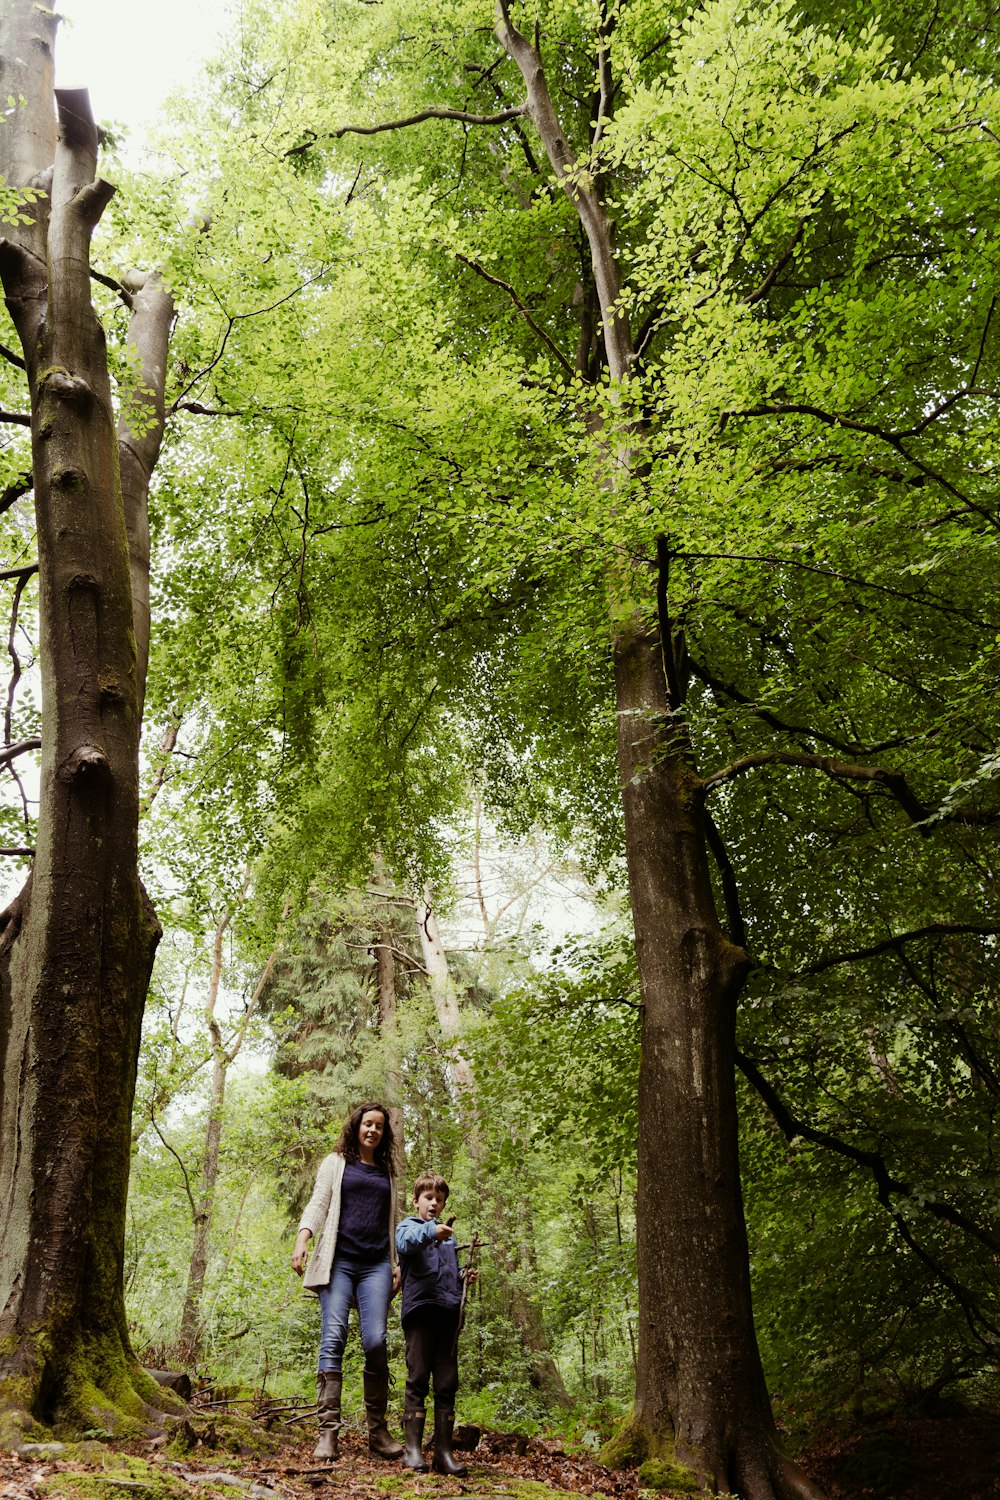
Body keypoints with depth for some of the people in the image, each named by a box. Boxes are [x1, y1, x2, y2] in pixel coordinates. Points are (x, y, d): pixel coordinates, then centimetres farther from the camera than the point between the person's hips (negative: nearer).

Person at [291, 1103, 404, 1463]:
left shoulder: (387, 1172, 22)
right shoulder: (336, 1163, 14)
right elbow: (318, 1204, 4)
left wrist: (397, 1264, 13)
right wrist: (302, 1238, -13)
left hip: (376, 1266, 2)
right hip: (339, 1261, -2)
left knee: (375, 1342, -10)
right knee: (333, 1339, -12)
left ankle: (378, 1430, -1)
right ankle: (328, 1432, -12)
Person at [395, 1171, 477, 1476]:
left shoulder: (448, 1235, 25)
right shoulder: (409, 1226, 7)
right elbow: (405, 1243, -19)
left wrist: (465, 1277, 9)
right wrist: (431, 1230, -38)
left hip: (448, 1312, 5)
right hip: (420, 1309, -5)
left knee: (447, 1384, 4)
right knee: (418, 1381, -4)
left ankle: (444, 1451, 7)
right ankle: (413, 1449, 1)